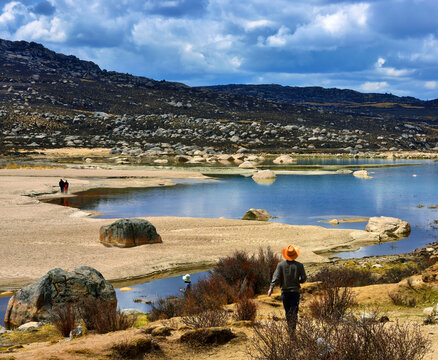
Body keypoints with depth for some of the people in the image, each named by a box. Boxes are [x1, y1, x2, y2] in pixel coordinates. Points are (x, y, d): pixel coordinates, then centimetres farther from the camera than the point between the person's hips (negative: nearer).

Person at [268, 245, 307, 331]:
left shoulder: (281, 264, -6)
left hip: (285, 291, 1)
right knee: (294, 312, 1)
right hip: (295, 291, -1)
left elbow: (276, 277, -14)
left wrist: (271, 288, -18)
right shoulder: (299, 265, -6)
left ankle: (290, 328, 24)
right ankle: (293, 329, -9)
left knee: (287, 311, 15)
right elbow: (304, 279, -5)